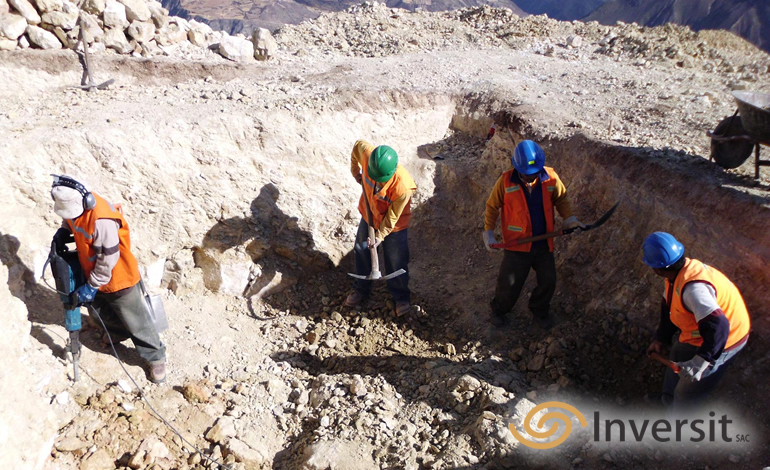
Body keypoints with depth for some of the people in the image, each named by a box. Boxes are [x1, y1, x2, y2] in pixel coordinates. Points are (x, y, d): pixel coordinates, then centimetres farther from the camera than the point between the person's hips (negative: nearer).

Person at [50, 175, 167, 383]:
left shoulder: (102, 220, -36)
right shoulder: (74, 205, -10)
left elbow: (108, 260, -29)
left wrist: (92, 286, -21)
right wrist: (63, 231, -3)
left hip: (118, 279, -8)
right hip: (92, 274, 8)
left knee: (136, 322, 5)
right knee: (104, 313, 29)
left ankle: (156, 357, 21)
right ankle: (118, 334, 58)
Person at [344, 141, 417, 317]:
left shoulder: (403, 186, -39)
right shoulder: (367, 153, -30)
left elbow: (392, 217, -24)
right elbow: (358, 145, -3)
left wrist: (380, 236, -17)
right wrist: (355, 171, 4)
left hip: (393, 226, -4)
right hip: (369, 215, 5)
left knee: (396, 262, 11)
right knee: (361, 252, 19)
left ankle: (401, 297, 38)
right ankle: (362, 289, 43)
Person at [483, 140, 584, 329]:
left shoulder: (551, 178, -8)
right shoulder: (506, 181, -14)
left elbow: (561, 198, 11)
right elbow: (492, 206, -1)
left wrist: (569, 217, -4)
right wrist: (489, 231, -8)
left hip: (544, 243, 3)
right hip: (517, 243, -3)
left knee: (548, 281, 13)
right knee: (509, 284, 4)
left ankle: (540, 311, 41)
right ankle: (499, 310, 34)